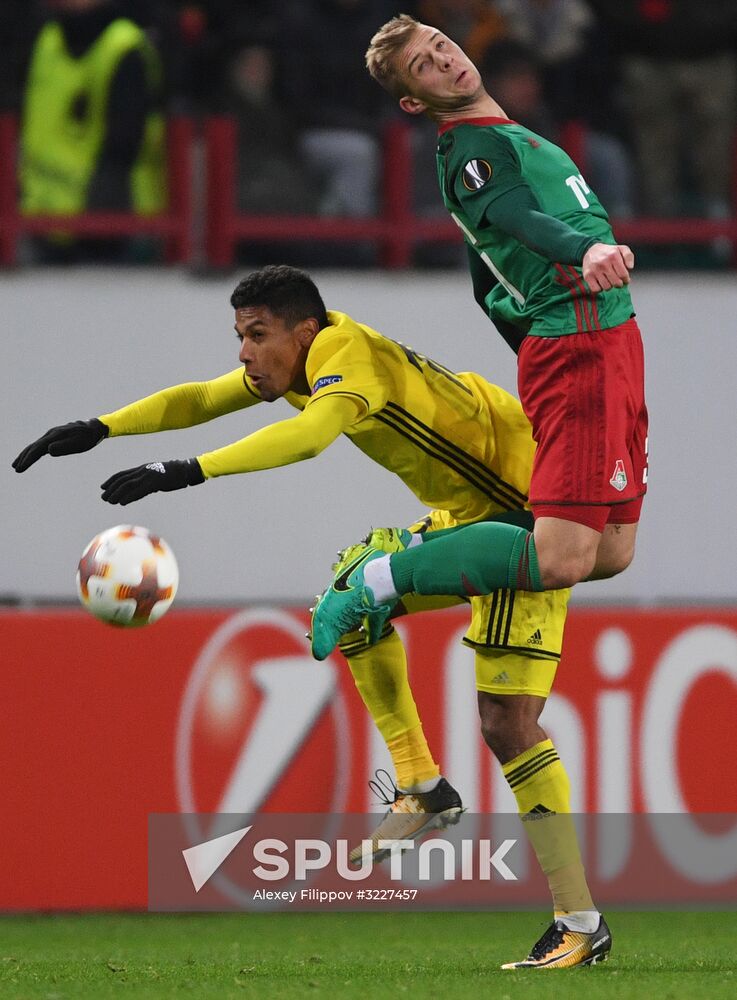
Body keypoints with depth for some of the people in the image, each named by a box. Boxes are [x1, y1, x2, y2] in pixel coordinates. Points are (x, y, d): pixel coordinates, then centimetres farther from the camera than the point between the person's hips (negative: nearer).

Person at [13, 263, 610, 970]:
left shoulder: (349, 356, -23)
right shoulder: (300, 362, 6)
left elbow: (309, 435, -42)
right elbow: (201, 399, 14)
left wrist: (185, 473, -47)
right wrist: (99, 430, 1)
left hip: (527, 513, -10)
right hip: (469, 515, 10)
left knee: (506, 722, -15)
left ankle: (581, 923, -12)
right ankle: (422, 788, 13)